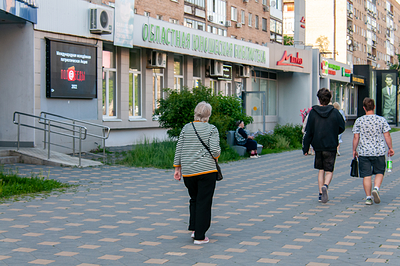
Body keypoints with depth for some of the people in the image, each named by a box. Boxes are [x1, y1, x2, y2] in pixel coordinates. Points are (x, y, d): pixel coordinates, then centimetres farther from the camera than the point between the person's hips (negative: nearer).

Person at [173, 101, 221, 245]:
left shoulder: (186, 128, 7)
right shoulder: (212, 129, -4)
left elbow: (179, 149, 6)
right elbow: (215, 151, -12)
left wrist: (177, 168, 13)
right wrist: (216, 155, 10)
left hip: (188, 171, 4)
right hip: (206, 170, -4)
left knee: (194, 199, 21)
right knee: (204, 202, 1)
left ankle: (194, 229, 16)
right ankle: (199, 236, 1)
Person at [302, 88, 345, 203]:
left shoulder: (313, 113, -4)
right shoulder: (335, 112, -5)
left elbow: (308, 132, -4)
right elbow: (342, 128, 4)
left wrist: (305, 148, 2)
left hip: (317, 146, 1)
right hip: (331, 146, -1)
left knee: (321, 170, 16)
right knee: (329, 171, 4)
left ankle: (321, 194, 12)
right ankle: (325, 186, -25)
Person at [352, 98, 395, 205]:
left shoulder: (359, 121, -3)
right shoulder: (381, 120, -2)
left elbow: (356, 137, -3)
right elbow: (387, 136, -1)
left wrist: (354, 150, 9)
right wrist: (390, 148, 11)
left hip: (363, 152, 0)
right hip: (379, 152, 0)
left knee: (366, 175, 5)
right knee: (379, 172, 16)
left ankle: (368, 197, 4)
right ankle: (376, 188, -9)